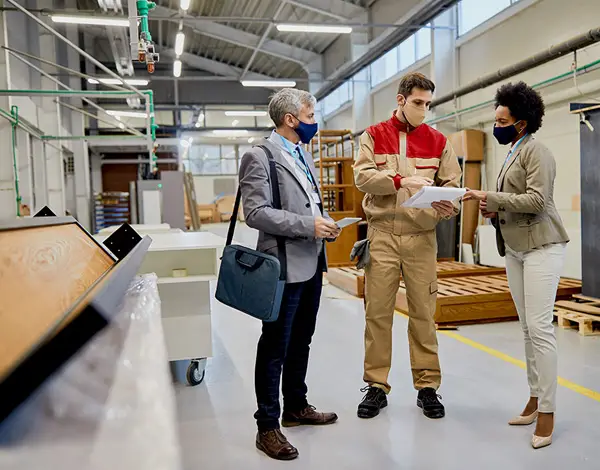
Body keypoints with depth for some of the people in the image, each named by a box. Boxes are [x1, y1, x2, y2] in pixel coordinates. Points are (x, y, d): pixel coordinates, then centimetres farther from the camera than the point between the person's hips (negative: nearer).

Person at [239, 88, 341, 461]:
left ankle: (296, 407, 35)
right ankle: (268, 426, 13)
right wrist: (308, 226, -21)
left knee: (301, 343, 19)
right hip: (285, 266, -8)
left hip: (312, 263, 9)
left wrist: (326, 223, 3)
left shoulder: (304, 155, 15)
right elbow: (256, 213, -19)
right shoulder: (260, 157, -11)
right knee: (275, 348, 1)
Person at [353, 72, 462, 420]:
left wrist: (447, 205, -17)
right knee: (377, 312, 3)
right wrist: (402, 180, -22)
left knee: (423, 314, 5)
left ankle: (428, 386, 19)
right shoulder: (374, 136, 6)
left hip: (422, 237, 1)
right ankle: (377, 386, 17)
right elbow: (363, 176, -8)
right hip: (382, 236, 0)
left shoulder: (437, 141, 9)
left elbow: (452, 184, 5)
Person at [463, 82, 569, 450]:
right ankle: (535, 399, 19)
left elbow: (536, 200, -18)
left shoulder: (536, 151, -8)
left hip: (541, 246, -9)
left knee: (540, 327, -11)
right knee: (528, 328, 10)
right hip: (515, 249, 9)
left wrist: (490, 197, -16)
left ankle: (547, 411, -4)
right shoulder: (513, 153, 18)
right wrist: (493, 211, 5)